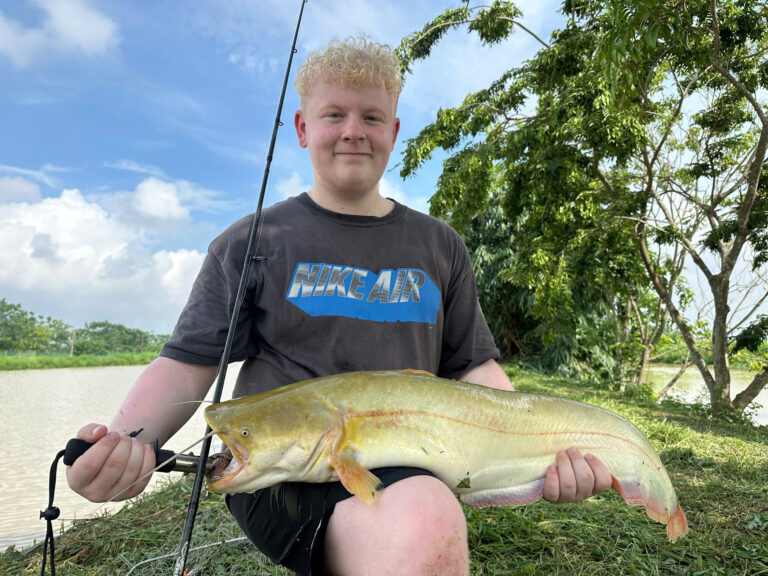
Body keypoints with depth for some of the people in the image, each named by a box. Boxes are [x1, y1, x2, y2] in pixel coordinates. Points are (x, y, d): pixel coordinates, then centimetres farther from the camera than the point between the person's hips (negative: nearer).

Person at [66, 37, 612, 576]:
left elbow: (473, 366, 12)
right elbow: (189, 363, 3)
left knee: (431, 522, -30)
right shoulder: (253, 241, 7)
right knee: (423, 528, -33)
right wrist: (125, 439, -17)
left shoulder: (441, 246, 13)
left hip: (406, 470, 4)